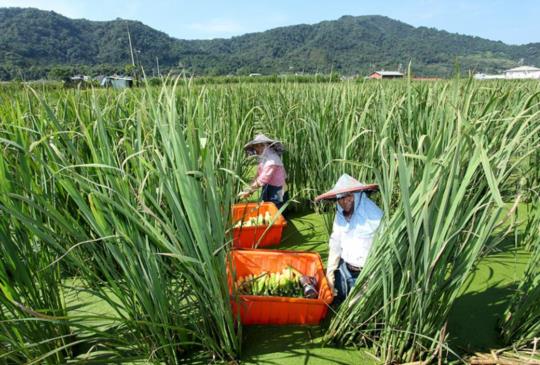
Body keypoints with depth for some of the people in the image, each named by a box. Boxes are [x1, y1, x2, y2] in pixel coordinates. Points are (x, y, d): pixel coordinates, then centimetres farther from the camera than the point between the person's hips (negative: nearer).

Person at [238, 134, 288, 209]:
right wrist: (247, 190, 1)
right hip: (267, 189, 9)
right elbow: (258, 177, 11)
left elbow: (262, 180, -21)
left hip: (276, 192, -9)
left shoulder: (272, 159, -18)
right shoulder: (263, 158, 11)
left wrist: (249, 191, -16)